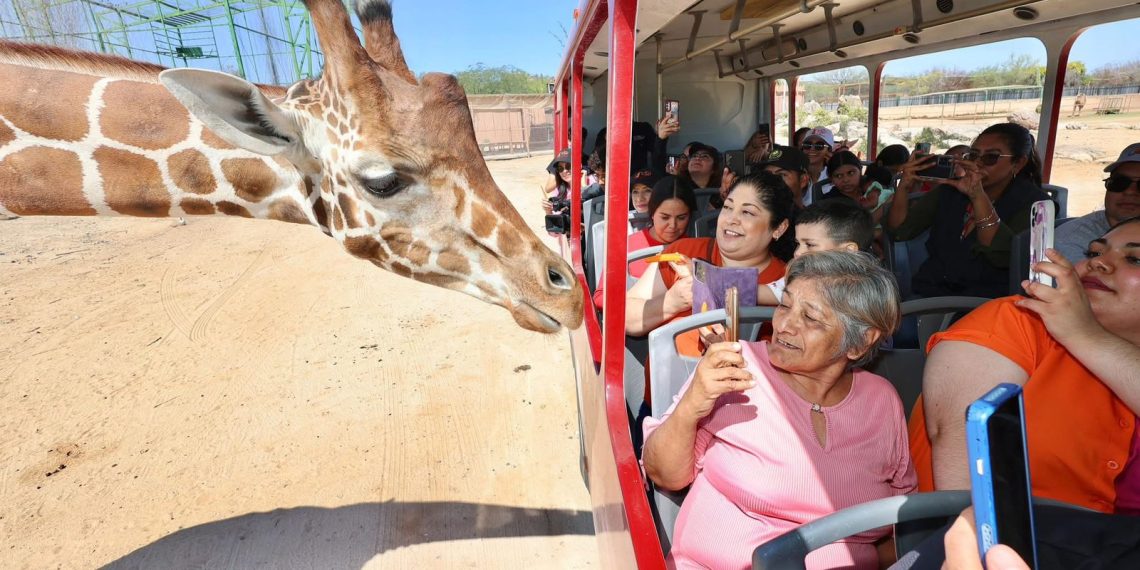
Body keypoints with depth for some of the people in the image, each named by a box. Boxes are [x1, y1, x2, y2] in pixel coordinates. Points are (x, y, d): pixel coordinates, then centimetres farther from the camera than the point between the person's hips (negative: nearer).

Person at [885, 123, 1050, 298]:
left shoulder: (1033, 202, -2)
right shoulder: (952, 187, 8)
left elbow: (1004, 257, -20)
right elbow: (900, 231, 1)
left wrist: (978, 196, -29)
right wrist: (904, 187, -16)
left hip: (986, 303, -2)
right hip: (929, 292, 3)